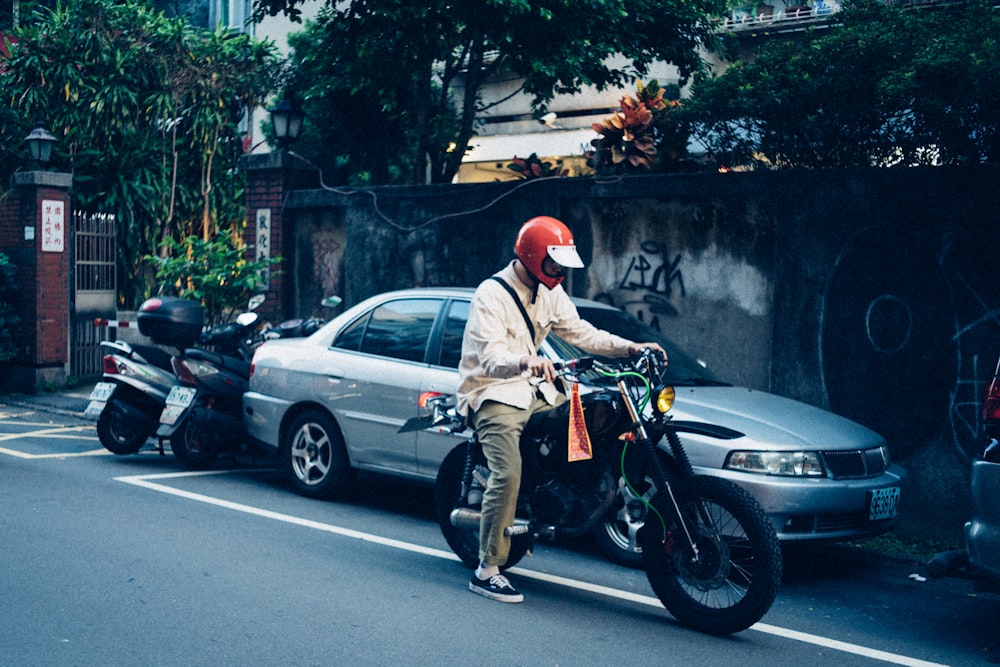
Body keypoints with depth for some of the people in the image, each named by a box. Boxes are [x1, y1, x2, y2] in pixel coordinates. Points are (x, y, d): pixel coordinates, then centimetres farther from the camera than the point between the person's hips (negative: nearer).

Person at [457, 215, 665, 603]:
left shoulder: (549, 292, 9)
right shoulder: (491, 294, -17)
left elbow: (581, 333, 10)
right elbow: (491, 357, -30)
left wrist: (631, 347, -4)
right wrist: (525, 361, -52)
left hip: (533, 390, 8)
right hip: (492, 394, -8)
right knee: (507, 474, -26)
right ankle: (487, 571, -18)